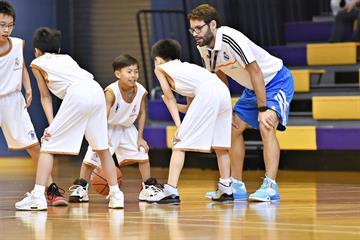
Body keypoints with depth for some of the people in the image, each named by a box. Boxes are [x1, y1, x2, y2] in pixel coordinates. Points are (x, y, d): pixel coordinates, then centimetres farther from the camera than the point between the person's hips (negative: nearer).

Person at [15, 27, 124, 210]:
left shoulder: (37, 63, 22)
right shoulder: (67, 58, 35)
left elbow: (45, 96, 18)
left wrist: (51, 125, 13)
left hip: (77, 94, -5)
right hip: (97, 91, 5)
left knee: (48, 145, 1)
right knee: (102, 147, 18)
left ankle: (38, 196, -8)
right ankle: (115, 195, 19)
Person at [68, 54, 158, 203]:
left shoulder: (141, 91, -18)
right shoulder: (111, 92, -32)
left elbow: (142, 113, -1)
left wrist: (140, 137, -3)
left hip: (126, 128, 4)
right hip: (108, 128, -4)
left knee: (142, 154, -3)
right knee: (92, 156, -12)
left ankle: (148, 187, 11)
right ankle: (81, 187, 3)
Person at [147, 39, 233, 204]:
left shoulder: (160, 68, 23)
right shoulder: (185, 67, 38)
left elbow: (170, 99, 15)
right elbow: (191, 108, 35)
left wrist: (179, 126, 10)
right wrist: (174, 105, 43)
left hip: (206, 93, -7)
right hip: (223, 91, 7)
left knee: (179, 143, -2)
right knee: (220, 143, 21)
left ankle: (170, 190, -8)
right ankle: (225, 188, 23)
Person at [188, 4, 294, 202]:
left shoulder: (231, 39, -31)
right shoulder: (204, 48, -5)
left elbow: (256, 72, -30)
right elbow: (221, 78, 11)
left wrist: (263, 109, -30)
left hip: (276, 80, -9)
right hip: (252, 88, 9)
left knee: (266, 126, -27)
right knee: (233, 128, 8)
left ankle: (270, 187, -32)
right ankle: (236, 187, 16)